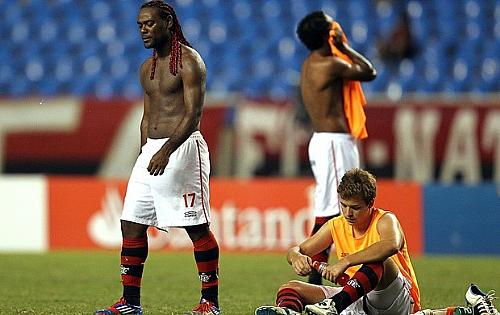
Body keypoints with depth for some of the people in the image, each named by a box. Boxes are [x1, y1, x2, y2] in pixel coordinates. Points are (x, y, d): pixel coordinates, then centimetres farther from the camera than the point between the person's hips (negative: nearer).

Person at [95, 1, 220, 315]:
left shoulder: (189, 61, -8)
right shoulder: (148, 68, 17)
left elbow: (193, 113, -17)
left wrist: (166, 151, -27)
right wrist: (145, 156, 17)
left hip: (183, 147, -8)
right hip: (151, 149, 8)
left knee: (197, 227, -5)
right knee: (132, 223, 4)